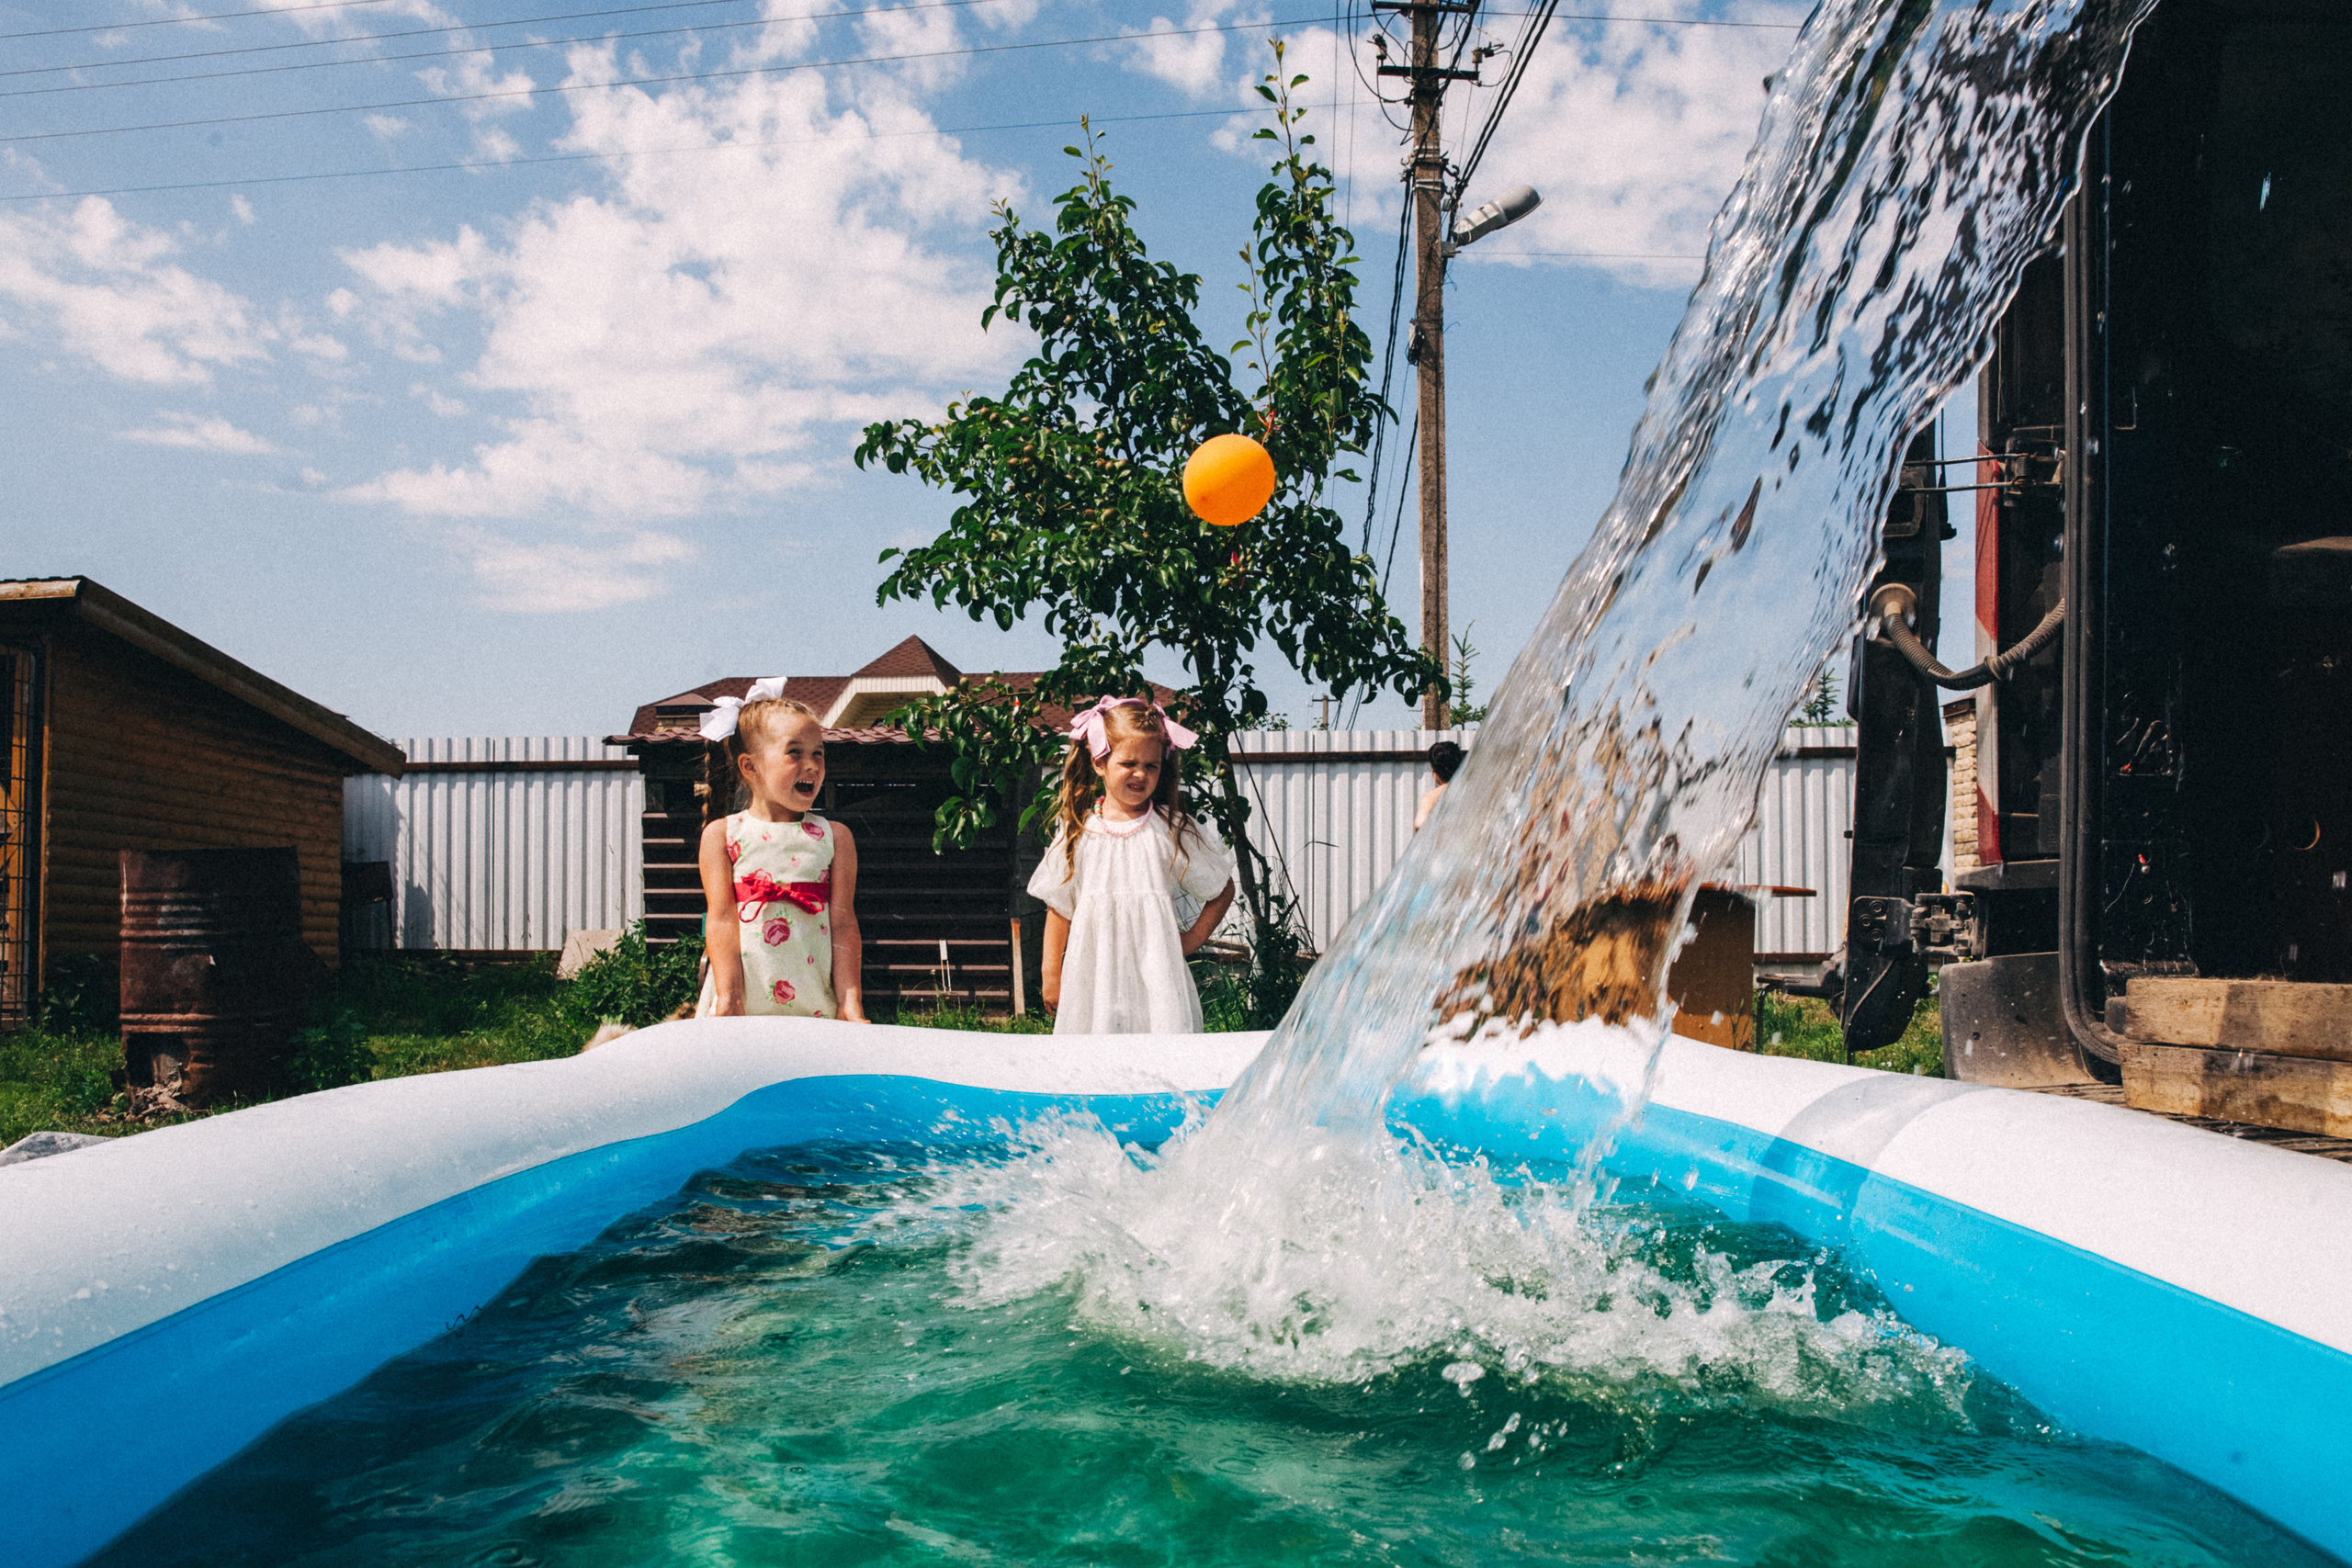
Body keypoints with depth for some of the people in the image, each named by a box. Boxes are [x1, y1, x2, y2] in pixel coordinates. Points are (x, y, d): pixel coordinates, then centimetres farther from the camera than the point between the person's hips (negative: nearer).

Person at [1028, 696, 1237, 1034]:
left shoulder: (1172, 830, -1)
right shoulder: (1077, 831, 3)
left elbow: (1222, 891, 9)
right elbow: (1059, 907, 9)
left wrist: (1192, 940, 1)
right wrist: (1051, 975, 9)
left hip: (1156, 976, -1)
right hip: (1093, 976, 1)